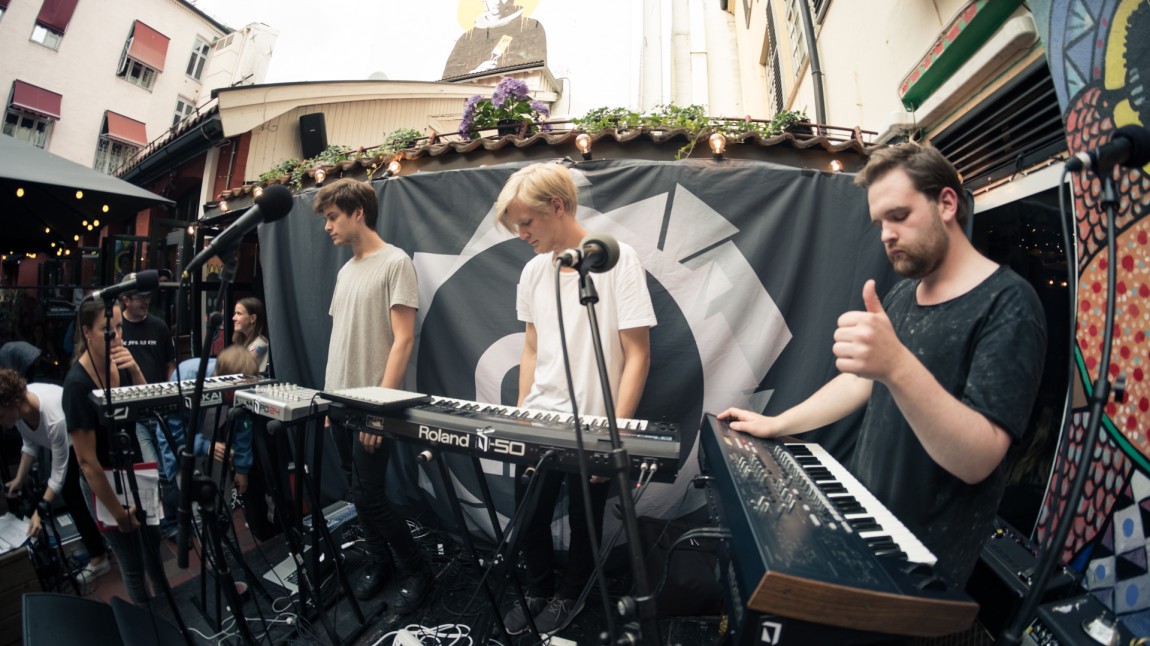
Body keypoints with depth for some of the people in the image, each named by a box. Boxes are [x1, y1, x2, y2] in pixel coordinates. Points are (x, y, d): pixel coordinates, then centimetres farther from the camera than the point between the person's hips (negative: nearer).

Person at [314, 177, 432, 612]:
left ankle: (416, 571, 15)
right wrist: (328, 394, 13)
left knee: (367, 494, -3)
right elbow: (340, 338, 17)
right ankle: (380, 562, 32)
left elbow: (403, 339, -17)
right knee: (361, 491, 15)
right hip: (339, 402, 8)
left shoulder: (395, 262, -11)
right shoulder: (346, 270, 13)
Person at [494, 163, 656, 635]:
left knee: (583, 521, 14)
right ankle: (538, 590, 43)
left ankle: (570, 594, 42)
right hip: (538, 423, 5)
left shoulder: (617, 258, -14)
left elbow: (637, 356, -14)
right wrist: (521, 415, 9)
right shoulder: (533, 272, 4)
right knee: (529, 517, 16)